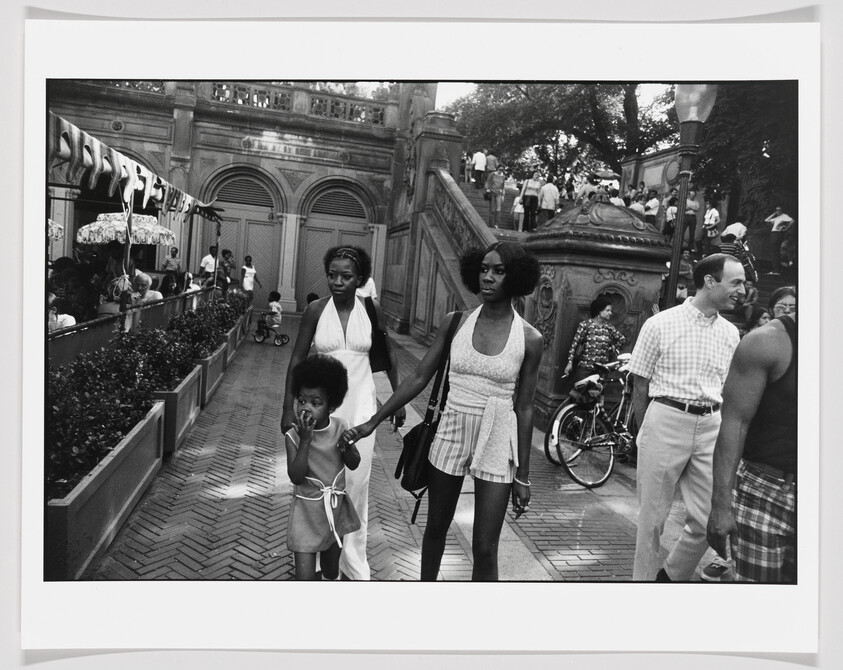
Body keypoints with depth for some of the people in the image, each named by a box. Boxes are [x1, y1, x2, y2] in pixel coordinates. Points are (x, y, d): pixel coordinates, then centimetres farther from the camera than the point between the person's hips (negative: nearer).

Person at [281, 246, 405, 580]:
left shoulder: (371, 310, -3)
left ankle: (354, 562, 21)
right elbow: (297, 359, 0)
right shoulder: (315, 309, -6)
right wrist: (288, 408, -2)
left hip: (361, 404, 1)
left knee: (357, 483, 5)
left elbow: (389, 355, 9)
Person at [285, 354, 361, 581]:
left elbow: (354, 464, -1)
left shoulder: (340, 427, -9)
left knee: (332, 568, 22)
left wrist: (346, 446, -23)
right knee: (305, 576, -3)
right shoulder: (293, 436, -17)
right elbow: (296, 477, -23)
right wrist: (305, 441, -31)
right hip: (307, 510, -3)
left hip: (337, 506, 3)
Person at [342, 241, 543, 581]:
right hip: (450, 435, 2)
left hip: (496, 445, -2)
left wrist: (523, 476, 1)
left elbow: (524, 408, -2)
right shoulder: (454, 323, -3)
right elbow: (419, 377, 0)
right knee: (435, 528, 19)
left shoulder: (529, 339, -7)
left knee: (484, 549, 2)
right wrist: (373, 422, -1)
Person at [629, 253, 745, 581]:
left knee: (708, 519, 6)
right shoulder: (660, 324, -5)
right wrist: (646, 433, 3)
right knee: (652, 517, 6)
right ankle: (644, 578, 25)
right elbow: (640, 386, 0)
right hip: (666, 421, -4)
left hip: (711, 428, 4)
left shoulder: (730, 334, 8)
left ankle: (671, 576, 29)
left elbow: (727, 391, 14)